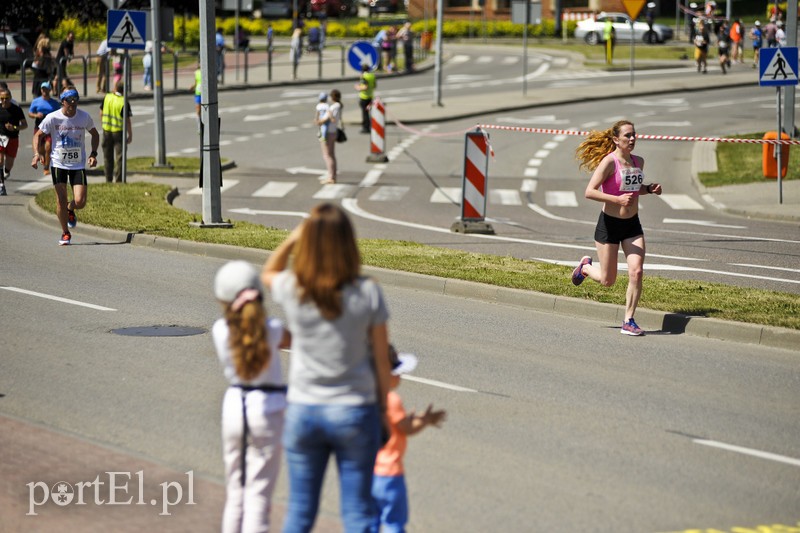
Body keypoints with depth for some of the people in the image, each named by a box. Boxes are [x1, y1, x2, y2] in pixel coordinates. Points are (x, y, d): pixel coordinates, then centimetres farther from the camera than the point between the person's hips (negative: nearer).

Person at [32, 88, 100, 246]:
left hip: (78, 164, 1)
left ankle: (70, 210, 29)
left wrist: (93, 154, 0)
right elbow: (37, 135, 1)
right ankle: (65, 233, 12)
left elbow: (95, 134, 13)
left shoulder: (84, 117, -5)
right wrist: (37, 153, -17)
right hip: (58, 163, -1)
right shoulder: (52, 118, -9)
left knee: (80, 202, -9)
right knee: (61, 200, -7)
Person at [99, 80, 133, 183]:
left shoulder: (107, 97, -2)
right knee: (119, 156, 2)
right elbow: (127, 120, -14)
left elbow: (101, 113, 7)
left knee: (107, 156, 13)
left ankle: (108, 179, 18)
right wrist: (130, 135, -5)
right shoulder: (124, 102, -16)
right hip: (118, 132, -4)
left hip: (106, 130, 4)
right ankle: (118, 180, -1)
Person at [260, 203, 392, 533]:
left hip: (303, 410, 2)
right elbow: (381, 358, -5)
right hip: (355, 411, -2)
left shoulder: (291, 290, -9)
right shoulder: (367, 293, -13)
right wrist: (383, 407, 8)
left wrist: (292, 239, 3)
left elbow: (268, 274, 17)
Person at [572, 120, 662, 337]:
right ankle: (585, 267, 39)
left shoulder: (638, 162, 5)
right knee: (607, 281, 5)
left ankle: (629, 321, 0)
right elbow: (590, 192, -22)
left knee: (636, 272, -11)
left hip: (632, 225, 5)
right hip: (609, 224, -5)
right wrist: (618, 199, -30)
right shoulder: (609, 161, -16)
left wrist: (650, 189, 2)